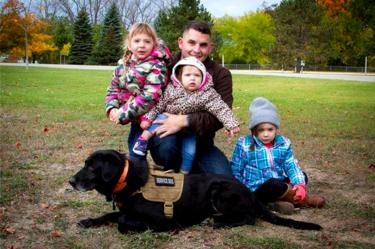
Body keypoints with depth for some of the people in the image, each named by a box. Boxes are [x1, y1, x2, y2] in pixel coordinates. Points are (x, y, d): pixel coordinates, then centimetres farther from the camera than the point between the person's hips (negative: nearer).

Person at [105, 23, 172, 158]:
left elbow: (149, 97, -27)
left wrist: (123, 114, -26)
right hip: (135, 119, 7)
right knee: (132, 144, 22)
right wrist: (112, 109, -12)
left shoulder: (156, 67, -19)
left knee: (137, 154, -1)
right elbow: (113, 89, 8)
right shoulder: (123, 65, 3)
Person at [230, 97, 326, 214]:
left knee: (302, 177, -2)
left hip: (278, 184, 6)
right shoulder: (244, 145, -9)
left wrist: (300, 184, -19)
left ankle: (282, 200, -24)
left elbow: (292, 166, -2)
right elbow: (235, 170, -3)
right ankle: (304, 199, -11)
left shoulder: (283, 143, 2)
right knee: (273, 185, -34)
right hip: (257, 190, -6)